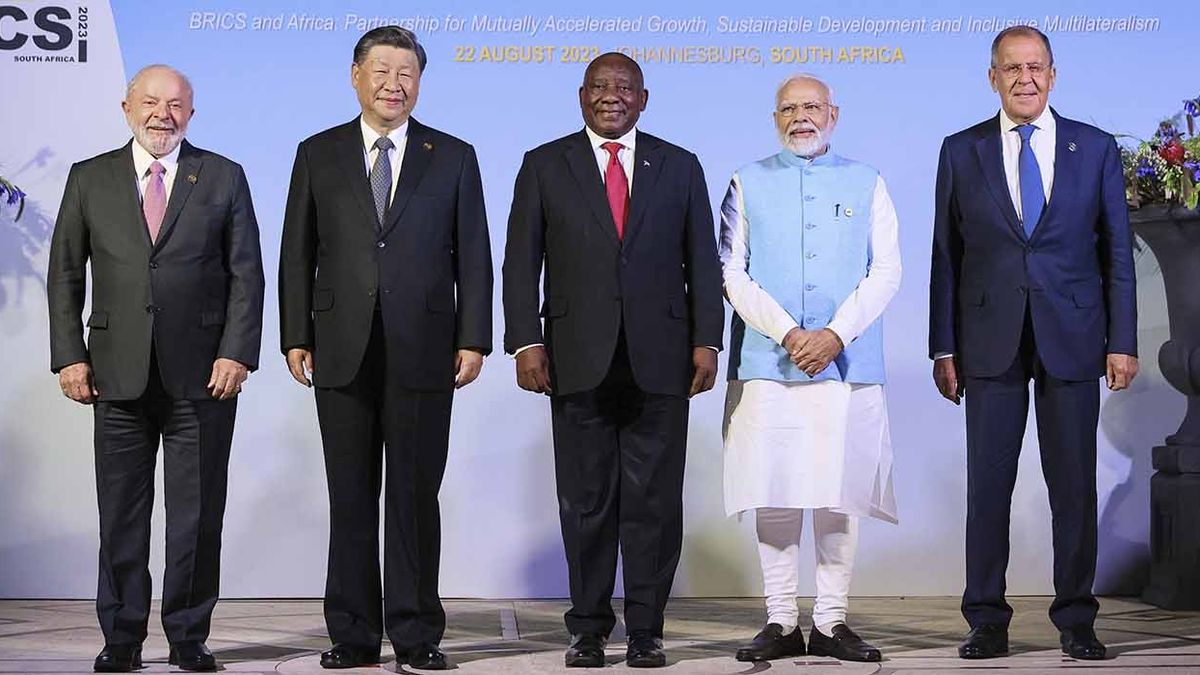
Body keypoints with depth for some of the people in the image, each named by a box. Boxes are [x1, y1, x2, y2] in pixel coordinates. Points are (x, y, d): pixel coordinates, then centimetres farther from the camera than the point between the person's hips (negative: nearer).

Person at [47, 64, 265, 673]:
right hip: (119, 372, 1)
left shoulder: (223, 178, 6)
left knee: (197, 514, 3)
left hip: (203, 372, -1)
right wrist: (70, 356, 0)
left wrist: (237, 353, -7)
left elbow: (247, 273, 3)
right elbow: (64, 275, 9)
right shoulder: (89, 179, 9)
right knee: (121, 512, 6)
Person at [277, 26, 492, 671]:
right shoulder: (318, 154, 9)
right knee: (350, 496, 5)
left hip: (423, 352, -1)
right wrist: (296, 338, 1)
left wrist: (473, 341, -3)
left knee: (416, 495, 3)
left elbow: (472, 256, 5)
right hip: (343, 352, 1)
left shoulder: (454, 157, 7)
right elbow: (297, 255, 8)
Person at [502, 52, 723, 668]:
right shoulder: (545, 166, 8)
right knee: (585, 501, 5)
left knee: (654, 501, 2)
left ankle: (645, 630, 11)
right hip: (579, 360, 0)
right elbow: (521, 263, 4)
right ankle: (588, 629, 14)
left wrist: (706, 341, -1)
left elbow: (703, 262, 9)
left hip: (659, 360, 1)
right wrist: (526, 341, -6)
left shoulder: (679, 167, 11)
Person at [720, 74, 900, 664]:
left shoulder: (867, 184, 13)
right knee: (773, 493, -1)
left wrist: (836, 334, -10)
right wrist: (787, 333, -10)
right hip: (766, 364, 0)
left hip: (847, 365, 0)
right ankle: (780, 622, 6)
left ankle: (831, 621, 7)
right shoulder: (748, 183, 11)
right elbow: (733, 273, 3)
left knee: (840, 493, -1)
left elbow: (886, 272, 4)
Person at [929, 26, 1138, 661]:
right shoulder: (961, 151, 6)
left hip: (1072, 339, 0)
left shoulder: (1096, 149, 7)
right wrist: (944, 347, 1)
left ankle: (1076, 620, 14)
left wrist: (1122, 341, 0)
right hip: (991, 341, 0)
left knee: (1074, 484, 4)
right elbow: (945, 255, 6)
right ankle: (987, 622, 11)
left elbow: (1117, 251, 6)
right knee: (987, 484, 2)